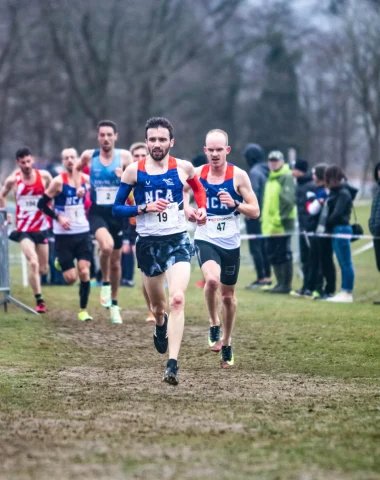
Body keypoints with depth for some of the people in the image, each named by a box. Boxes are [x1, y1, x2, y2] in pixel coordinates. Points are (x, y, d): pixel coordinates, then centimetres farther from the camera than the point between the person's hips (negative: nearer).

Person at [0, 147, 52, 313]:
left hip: (41, 228, 2)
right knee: (33, 263, -20)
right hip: (24, 229, -2)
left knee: (43, 269, 8)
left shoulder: (44, 176, -6)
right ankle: (39, 301, -13)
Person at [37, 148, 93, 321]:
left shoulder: (85, 179, 1)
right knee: (71, 278, -3)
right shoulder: (59, 181, -11)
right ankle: (60, 262, 33)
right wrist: (58, 217, -18)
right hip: (64, 235, -3)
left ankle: (83, 310, 5)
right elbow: (42, 204, -8)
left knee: (84, 272, -7)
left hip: (83, 233, 3)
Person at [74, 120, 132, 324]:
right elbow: (77, 168, 20)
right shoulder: (89, 156, -2)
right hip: (97, 212, -1)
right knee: (106, 245, -31)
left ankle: (113, 303, 31)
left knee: (116, 260, 12)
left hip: (117, 212, 1)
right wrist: (78, 186, 5)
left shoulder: (124, 156, -5)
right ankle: (105, 283, -5)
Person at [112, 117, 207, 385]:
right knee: (158, 305, 16)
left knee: (177, 299, -21)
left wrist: (202, 208, 4)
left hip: (178, 241, -1)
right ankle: (161, 326, 54)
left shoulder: (184, 168, 0)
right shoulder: (134, 171, -3)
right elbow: (117, 208, 0)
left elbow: (199, 188, 22)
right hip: (148, 243, 1)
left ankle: (173, 364, -25)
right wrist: (144, 208, -15)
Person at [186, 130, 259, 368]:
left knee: (228, 295, 12)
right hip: (205, 239, -1)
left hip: (231, 243, 1)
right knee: (212, 279, -29)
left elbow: (255, 211, -4)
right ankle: (214, 325, -5)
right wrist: (187, 209, -10)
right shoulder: (196, 174, -1)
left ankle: (226, 344, 32)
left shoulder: (239, 176, -5)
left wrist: (234, 204, -22)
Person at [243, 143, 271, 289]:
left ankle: (261, 278, -5)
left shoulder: (254, 172, -15)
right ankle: (267, 276, 18)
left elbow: (253, 194, -20)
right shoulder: (267, 171, 8)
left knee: (255, 247, -4)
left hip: (254, 216, -8)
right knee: (264, 246, 14)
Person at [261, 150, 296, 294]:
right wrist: (264, 218, 17)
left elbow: (288, 200, -18)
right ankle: (280, 283, 19)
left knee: (283, 255, -6)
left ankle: (286, 285, -2)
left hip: (282, 225, -9)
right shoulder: (271, 178, 19)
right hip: (270, 226, 9)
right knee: (274, 256, 12)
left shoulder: (286, 177, -9)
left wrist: (280, 218, -20)